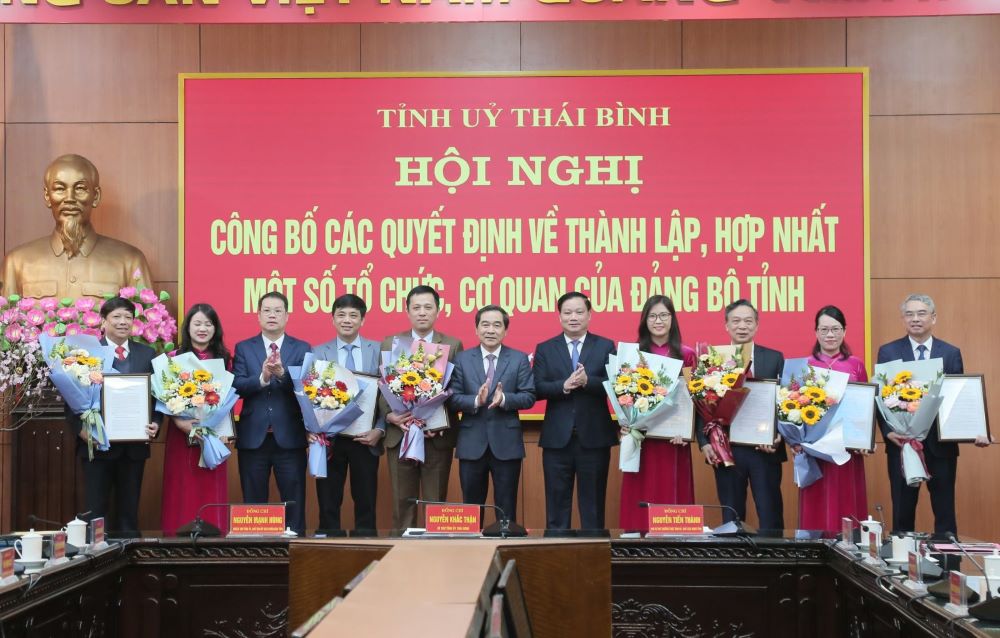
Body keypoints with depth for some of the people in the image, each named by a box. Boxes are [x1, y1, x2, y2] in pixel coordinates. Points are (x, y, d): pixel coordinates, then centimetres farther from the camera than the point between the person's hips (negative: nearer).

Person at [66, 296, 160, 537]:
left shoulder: (147, 354, 9)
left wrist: (156, 423, -9)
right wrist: (80, 428, -15)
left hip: (134, 445, 3)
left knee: (129, 510, 10)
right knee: (95, 511, 3)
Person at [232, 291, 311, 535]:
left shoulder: (302, 348, 5)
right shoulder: (243, 348, 8)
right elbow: (236, 387, -5)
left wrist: (282, 373, -26)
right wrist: (262, 377, -23)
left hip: (289, 438, -1)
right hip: (253, 437, 1)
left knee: (294, 503, 2)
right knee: (253, 504, 8)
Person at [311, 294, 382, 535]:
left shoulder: (379, 350, 4)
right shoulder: (318, 353, 5)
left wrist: (379, 430, -10)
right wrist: (312, 430, -13)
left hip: (365, 438, 0)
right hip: (330, 438, 0)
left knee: (366, 503, 6)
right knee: (328, 504, 5)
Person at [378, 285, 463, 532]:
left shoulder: (453, 345, 4)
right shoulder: (390, 343, 8)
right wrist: (389, 415, -12)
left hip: (438, 435, -1)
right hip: (399, 434, 1)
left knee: (436, 502, 5)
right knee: (403, 501, 6)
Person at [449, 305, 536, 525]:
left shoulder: (519, 359, 3)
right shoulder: (462, 359, 5)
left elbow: (529, 397, -4)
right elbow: (454, 398, -2)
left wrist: (504, 399, -21)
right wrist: (476, 401, -21)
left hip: (507, 443, -1)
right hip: (471, 443, 1)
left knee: (506, 507, 7)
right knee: (471, 506, 11)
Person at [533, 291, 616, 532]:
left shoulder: (605, 346, 5)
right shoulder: (545, 349, 7)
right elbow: (538, 388, -3)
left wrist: (587, 381, -22)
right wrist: (564, 386, -20)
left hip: (594, 437, -1)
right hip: (557, 438, 1)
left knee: (593, 503, 6)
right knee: (557, 504, 7)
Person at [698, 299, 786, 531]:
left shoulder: (774, 358, 5)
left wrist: (779, 435, -13)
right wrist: (705, 442, -8)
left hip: (765, 449, 0)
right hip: (726, 449, 0)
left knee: (770, 517, 4)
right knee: (731, 518, 8)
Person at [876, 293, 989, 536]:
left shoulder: (951, 353, 6)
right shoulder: (888, 352, 3)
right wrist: (888, 431, -14)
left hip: (941, 441, 1)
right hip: (902, 440, -1)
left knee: (945, 509, 6)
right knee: (902, 509, 6)